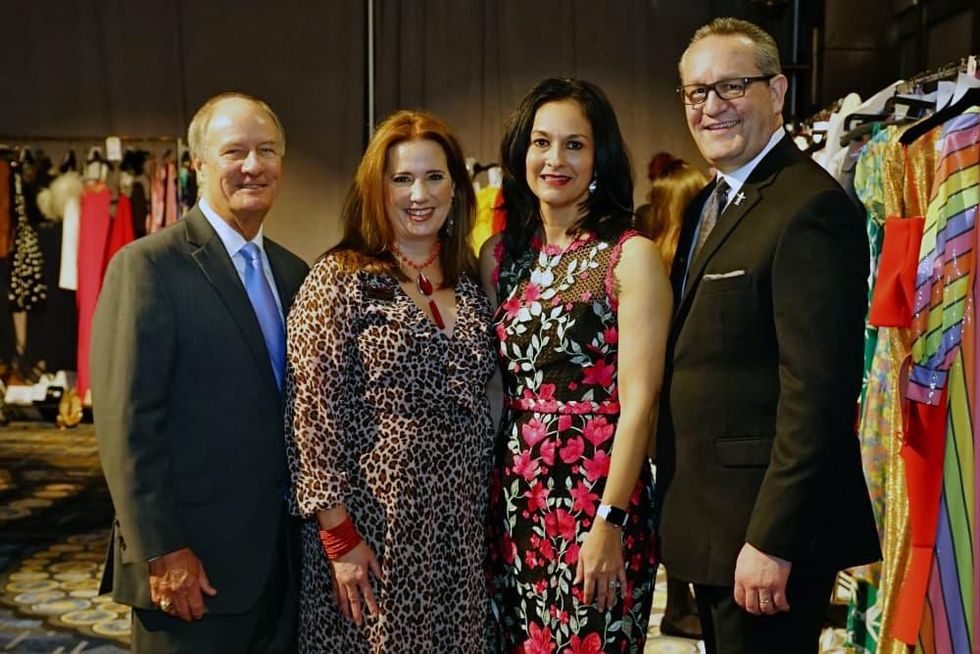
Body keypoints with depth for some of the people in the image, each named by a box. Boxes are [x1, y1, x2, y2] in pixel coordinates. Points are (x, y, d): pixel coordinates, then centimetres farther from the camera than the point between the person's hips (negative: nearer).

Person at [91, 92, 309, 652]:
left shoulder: (293, 273, 10)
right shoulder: (149, 265, -10)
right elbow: (127, 422, -15)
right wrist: (162, 552, -16)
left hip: (283, 558, 6)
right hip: (192, 564, -6)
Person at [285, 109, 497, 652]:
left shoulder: (469, 282, 7)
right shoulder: (339, 280, -9)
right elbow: (311, 415, -12)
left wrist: (490, 519, 9)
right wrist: (339, 535, -14)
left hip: (462, 532, 5)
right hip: (372, 532, -5)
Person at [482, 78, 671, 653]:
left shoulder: (632, 256, -8)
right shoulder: (499, 255, 7)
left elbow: (637, 401, -12)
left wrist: (609, 522, -16)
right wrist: (482, 496, 6)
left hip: (599, 497, -4)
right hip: (514, 498, 5)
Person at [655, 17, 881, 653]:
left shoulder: (812, 207, -17)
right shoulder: (709, 203, 13)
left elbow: (818, 391, -22)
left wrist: (770, 541, -22)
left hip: (766, 529, -9)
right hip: (708, 522, 9)